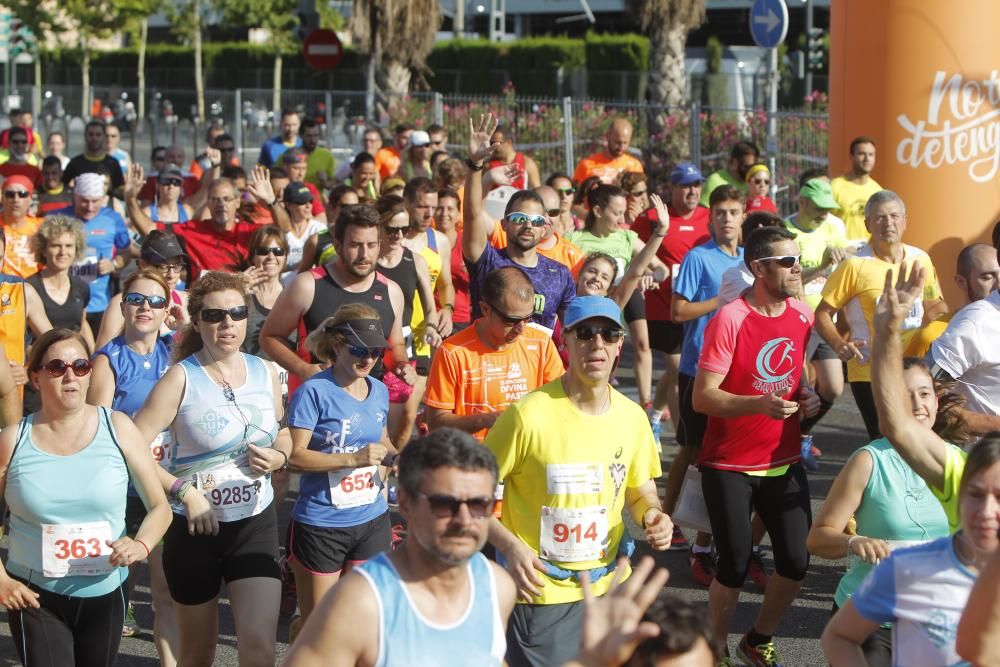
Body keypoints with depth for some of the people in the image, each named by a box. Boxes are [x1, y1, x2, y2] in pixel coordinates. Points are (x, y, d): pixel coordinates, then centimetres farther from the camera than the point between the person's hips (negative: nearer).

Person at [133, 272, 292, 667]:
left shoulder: (264, 372, 2)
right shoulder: (181, 378, -12)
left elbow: (283, 435, 18)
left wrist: (278, 457, -4)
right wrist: (185, 491, -23)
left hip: (256, 523, 3)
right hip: (195, 527, -2)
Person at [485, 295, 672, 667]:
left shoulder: (632, 417, 0)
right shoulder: (529, 414, -17)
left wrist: (652, 516, -8)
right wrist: (509, 546, -21)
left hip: (609, 588, 5)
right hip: (539, 593, -5)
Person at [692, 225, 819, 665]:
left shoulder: (803, 315, 2)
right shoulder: (729, 320, -17)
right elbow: (702, 398, -19)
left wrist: (809, 396, -1)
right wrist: (760, 403, -32)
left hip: (784, 461, 6)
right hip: (730, 465, -5)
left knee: (796, 561, 3)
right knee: (735, 566, -1)